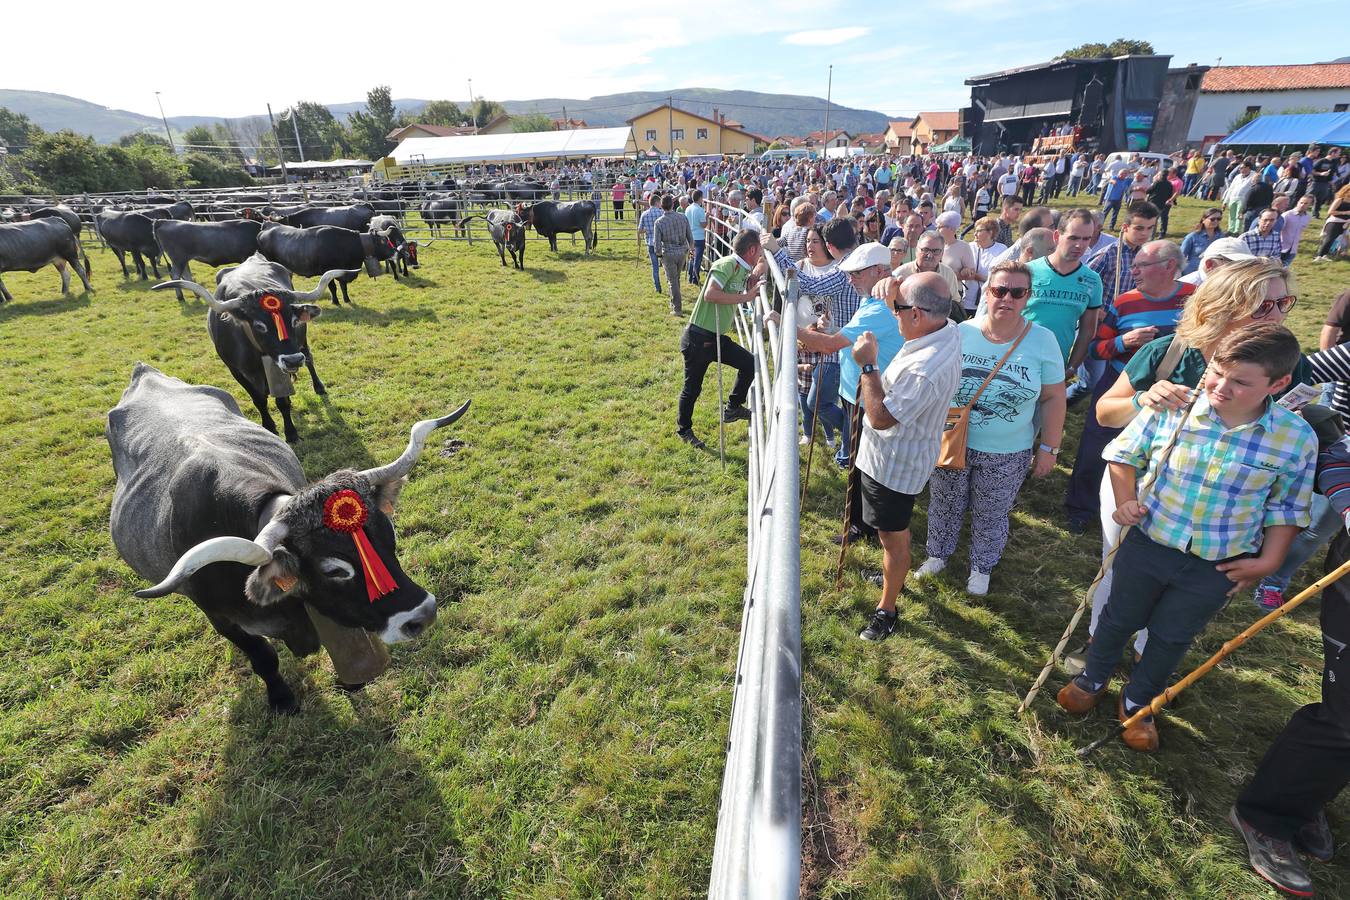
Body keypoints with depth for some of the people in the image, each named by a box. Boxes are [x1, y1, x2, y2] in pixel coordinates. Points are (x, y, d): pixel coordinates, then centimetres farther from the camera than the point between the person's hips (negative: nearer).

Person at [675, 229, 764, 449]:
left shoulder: (742, 269, 8)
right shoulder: (727, 264, -20)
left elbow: (749, 286, 28)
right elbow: (710, 294, -34)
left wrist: (760, 270, 10)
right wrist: (745, 297, -27)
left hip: (717, 338, 9)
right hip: (698, 339, -9)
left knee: (749, 363, 6)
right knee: (692, 387, 6)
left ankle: (733, 407, 22)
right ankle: (683, 429, 27)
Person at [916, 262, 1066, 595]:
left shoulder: (1042, 341, -10)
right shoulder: (961, 333, -8)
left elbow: (1053, 398, -3)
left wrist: (1048, 449, -1)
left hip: (1007, 455, -1)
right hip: (952, 443, 1)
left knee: (990, 516, 17)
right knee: (944, 506, 18)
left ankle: (981, 568, 41)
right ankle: (938, 555, 43)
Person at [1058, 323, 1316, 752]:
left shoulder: (1297, 438, -13)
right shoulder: (1171, 410, -17)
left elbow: (1287, 507, 1)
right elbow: (1124, 453, 0)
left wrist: (1269, 559, -6)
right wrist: (1125, 501, -12)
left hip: (1217, 568, 1)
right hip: (1148, 545, 0)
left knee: (1171, 637, 20)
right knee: (1119, 618, 20)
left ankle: (1137, 704, 45)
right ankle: (1092, 680, 47)